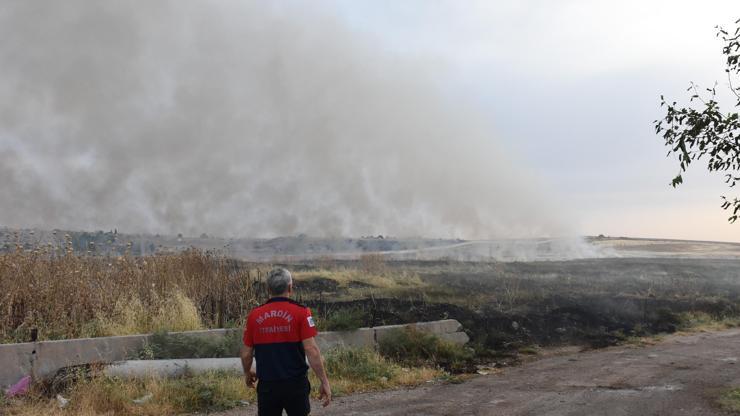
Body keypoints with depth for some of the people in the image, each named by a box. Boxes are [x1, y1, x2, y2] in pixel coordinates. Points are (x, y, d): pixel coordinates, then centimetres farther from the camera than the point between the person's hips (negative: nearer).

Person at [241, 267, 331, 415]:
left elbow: (246, 353, 5)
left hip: (267, 385, 2)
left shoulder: (254, 315, 0)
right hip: (296, 384, -2)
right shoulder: (301, 312, -9)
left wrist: (248, 373, 24)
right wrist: (324, 382, -9)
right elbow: (311, 350, -15)